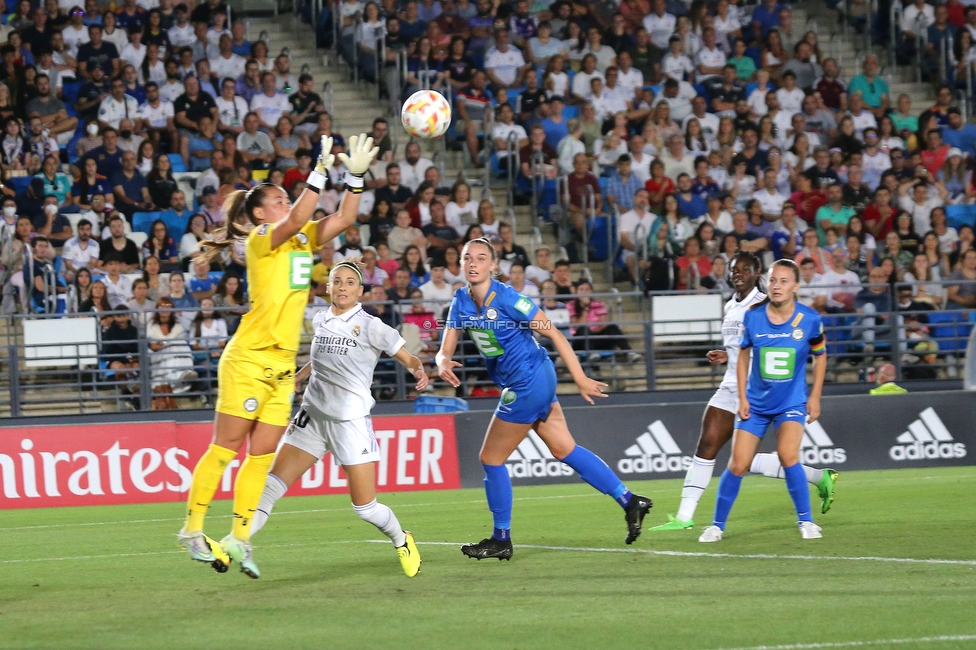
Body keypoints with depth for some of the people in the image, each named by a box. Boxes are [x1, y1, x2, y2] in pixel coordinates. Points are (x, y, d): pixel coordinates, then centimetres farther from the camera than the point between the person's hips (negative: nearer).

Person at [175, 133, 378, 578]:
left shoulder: (303, 240, 14)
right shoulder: (260, 240, -8)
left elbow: (343, 218, 9)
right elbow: (297, 220, -26)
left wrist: (356, 175, -3)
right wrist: (321, 171, -28)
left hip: (282, 365, 7)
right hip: (248, 360, -7)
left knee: (262, 455, 5)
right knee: (225, 448, -5)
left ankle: (239, 539, 8)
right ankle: (192, 530, 2)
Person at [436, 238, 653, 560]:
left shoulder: (506, 298, -20)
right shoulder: (461, 301, 2)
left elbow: (554, 334, -17)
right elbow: (446, 349, 1)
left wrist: (580, 378, -18)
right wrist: (443, 363, -24)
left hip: (527, 384, -8)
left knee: (491, 458, -1)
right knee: (565, 450, 11)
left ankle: (501, 540, 12)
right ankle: (629, 501, 16)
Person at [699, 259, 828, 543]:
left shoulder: (810, 319, -12)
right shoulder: (752, 317, -10)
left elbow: (820, 355, 4)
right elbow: (743, 355, 5)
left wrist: (815, 396, 1)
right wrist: (742, 397, 1)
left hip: (791, 402, -2)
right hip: (756, 403, 2)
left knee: (788, 455, -23)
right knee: (738, 465, -2)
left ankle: (806, 521, -7)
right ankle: (717, 525, 14)